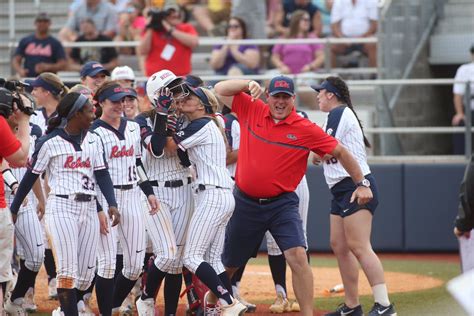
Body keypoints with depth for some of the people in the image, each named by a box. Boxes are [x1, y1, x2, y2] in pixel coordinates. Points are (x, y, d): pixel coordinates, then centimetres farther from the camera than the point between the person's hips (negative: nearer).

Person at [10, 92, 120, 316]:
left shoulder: (93, 140, 11)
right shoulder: (50, 142, -4)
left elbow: (102, 174, 7)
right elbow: (31, 176, 1)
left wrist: (111, 204, -8)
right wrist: (13, 209, 3)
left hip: (89, 209, 5)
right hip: (61, 208, -5)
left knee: (87, 274, 4)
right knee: (68, 270, -11)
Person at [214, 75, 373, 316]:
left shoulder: (306, 130, -8)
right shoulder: (252, 111, -1)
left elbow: (340, 152, -2)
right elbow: (220, 90, 4)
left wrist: (361, 183, -4)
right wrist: (249, 84, -11)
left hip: (282, 204, -2)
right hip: (245, 203, 3)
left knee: (297, 256, -20)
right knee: (229, 264, 15)